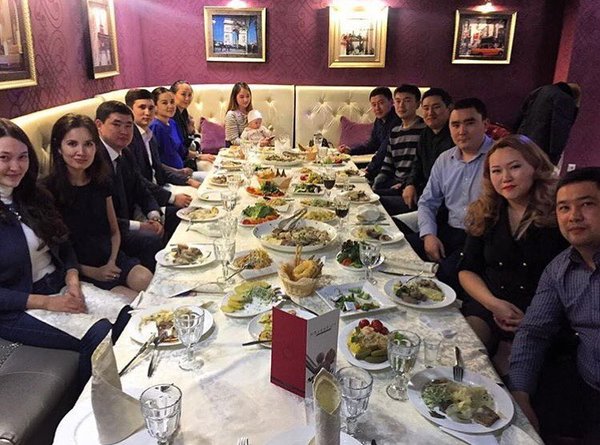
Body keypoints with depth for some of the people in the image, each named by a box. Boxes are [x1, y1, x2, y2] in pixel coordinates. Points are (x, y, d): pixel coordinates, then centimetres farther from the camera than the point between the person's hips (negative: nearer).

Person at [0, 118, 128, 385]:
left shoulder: (34, 196, 7)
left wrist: (73, 281, -8)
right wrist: (47, 302, -19)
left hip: (61, 288, 6)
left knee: (127, 315, -16)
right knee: (99, 334, -24)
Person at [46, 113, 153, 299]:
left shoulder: (101, 182, 6)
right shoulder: (49, 191, -10)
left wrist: (112, 262, -3)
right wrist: (93, 272, -11)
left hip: (110, 259, 5)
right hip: (77, 271, -5)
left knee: (147, 280, -24)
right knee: (134, 301, -24)